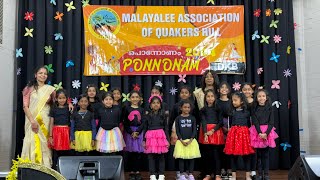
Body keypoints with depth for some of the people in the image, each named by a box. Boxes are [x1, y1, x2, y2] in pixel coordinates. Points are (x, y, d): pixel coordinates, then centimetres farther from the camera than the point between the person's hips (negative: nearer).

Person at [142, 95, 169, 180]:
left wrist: (167, 140, 1)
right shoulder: (148, 115, 4)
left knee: (161, 157, 5)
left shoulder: (163, 114, 3)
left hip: (161, 136, -1)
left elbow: (166, 128, 5)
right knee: (151, 157, 4)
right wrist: (144, 140, 5)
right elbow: (145, 128, 8)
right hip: (150, 137, 1)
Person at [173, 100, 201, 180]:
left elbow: (194, 130, 0)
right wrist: (182, 141, -12)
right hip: (181, 141, -1)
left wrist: (190, 140, -11)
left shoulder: (192, 118, 3)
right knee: (181, 158, 2)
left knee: (191, 158, 4)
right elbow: (177, 131, -1)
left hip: (191, 141, 1)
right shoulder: (178, 118, 1)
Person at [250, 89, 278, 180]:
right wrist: (260, 133, -17)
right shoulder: (254, 109, 2)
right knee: (259, 154, 3)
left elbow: (271, 122, -3)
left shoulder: (269, 108, 1)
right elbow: (255, 122, -4)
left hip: (267, 132, 0)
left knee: (266, 153, 3)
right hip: (257, 132, 0)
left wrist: (266, 133, -15)